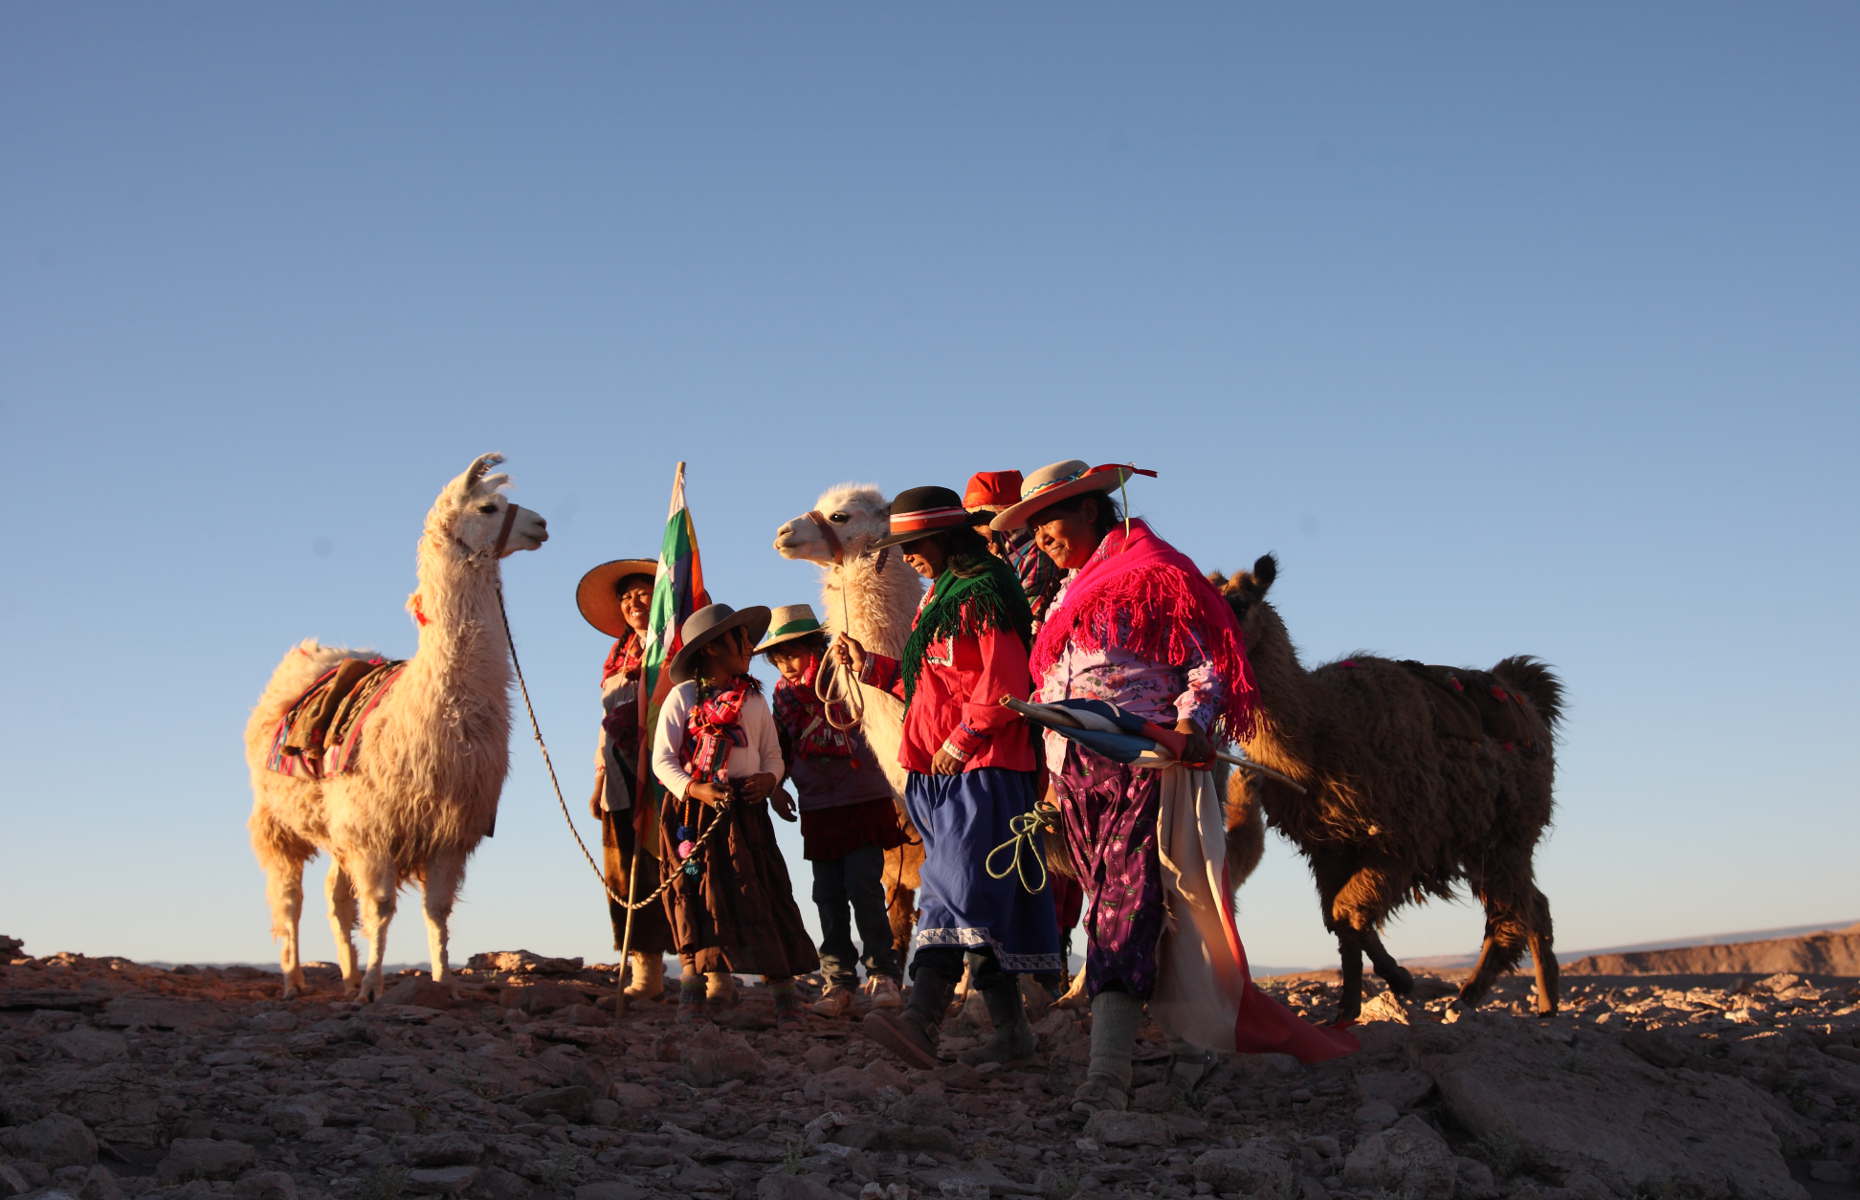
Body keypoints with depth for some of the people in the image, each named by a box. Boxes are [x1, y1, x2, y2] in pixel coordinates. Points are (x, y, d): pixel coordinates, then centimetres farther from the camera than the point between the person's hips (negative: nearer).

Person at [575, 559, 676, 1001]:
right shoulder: (619, 656, 21)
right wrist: (599, 781, 17)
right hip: (621, 781, 7)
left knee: (661, 871, -11)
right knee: (625, 876, 2)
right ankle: (645, 972, 5)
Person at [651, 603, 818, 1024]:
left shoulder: (754, 699, 12)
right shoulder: (682, 696, 0)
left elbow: (773, 754, 14)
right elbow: (662, 759, -4)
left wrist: (768, 779, -9)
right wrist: (696, 790, -20)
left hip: (746, 810, 3)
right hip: (693, 811, -3)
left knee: (762, 893, -3)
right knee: (698, 893, -6)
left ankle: (783, 988, -1)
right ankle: (694, 977, -1)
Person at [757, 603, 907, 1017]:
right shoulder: (782, 696, 9)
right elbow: (782, 754, 17)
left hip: (864, 800, -4)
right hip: (818, 809, 5)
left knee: (863, 886, -10)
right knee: (828, 896, 3)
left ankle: (882, 975, 1)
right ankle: (837, 982, 9)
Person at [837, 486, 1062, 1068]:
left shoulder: (982, 595, -8)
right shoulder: (936, 601, 22)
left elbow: (1002, 687, -16)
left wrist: (960, 741, -14)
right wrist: (869, 665, 20)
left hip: (982, 766, -10)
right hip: (936, 770, 10)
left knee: (957, 889, -20)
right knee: (980, 899, 8)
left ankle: (921, 1020, -33)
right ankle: (1011, 1028, 12)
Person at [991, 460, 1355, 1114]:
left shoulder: (1152, 573, -1)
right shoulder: (1070, 594, 25)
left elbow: (1207, 667, -6)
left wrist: (1191, 724, -24)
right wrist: (1054, 783, 24)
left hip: (1145, 765, -8)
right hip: (1077, 775, 8)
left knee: (1126, 908, -18)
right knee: (1114, 906, 5)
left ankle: (1106, 1077, -29)